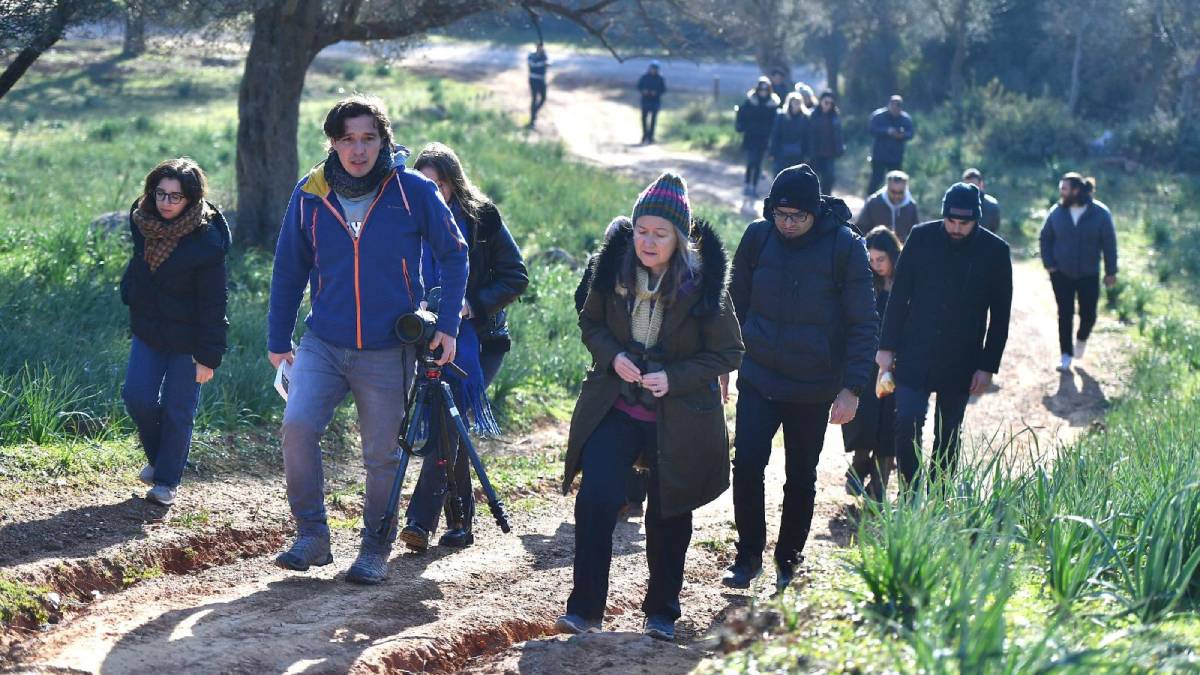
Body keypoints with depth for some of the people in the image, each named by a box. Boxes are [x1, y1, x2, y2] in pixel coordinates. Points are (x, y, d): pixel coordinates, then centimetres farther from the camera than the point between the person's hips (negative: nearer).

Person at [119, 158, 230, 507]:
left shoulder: (206, 242, -22)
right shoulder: (144, 223, -4)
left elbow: (213, 304, -19)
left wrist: (208, 356, -18)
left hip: (187, 338, -5)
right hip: (148, 330, 5)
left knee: (177, 411, 2)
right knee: (137, 396, -1)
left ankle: (167, 481, 19)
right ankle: (157, 458, 26)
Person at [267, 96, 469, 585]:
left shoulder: (412, 191, -8)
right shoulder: (310, 194, -2)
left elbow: (453, 253, 3)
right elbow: (289, 268, 9)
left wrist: (448, 324, -4)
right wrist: (278, 339, 11)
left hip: (389, 352, -1)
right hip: (324, 345, 1)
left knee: (382, 454, 5)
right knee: (297, 425, -18)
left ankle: (375, 549, 24)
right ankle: (311, 536, -2)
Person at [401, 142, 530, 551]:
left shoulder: (482, 218, -4)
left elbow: (516, 278, -4)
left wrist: (472, 304, -17)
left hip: (480, 339, -3)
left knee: (447, 418, -16)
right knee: (446, 426, 3)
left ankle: (421, 520, -20)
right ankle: (460, 522, 14)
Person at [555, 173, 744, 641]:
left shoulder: (703, 283, -15)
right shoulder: (613, 268, -6)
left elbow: (728, 353, -8)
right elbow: (591, 322, 8)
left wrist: (675, 378, -21)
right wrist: (612, 355, -13)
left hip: (679, 418, -2)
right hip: (615, 407, 2)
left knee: (668, 514, 10)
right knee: (595, 499, -13)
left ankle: (662, 612, 29)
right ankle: (585, 608, -4)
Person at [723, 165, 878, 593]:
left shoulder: (845, 247, -12)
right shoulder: (758, 237, -3)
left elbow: (863, 324, -8)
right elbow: (737, 301, 10)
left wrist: (852, 387, -12)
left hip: (815, 388, -2)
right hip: (758, 379, 2)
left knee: (801, 478, 9)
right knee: (746, 464, -10)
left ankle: (787, 562, 26)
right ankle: (748, 555, 7)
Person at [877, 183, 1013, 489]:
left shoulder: (995, 251, -4)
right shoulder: (921, 237, -3)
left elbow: (1000, 315, 1)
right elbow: (899, 294, 2)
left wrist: (988, 366, -2)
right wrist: (887, 346, 0)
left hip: (961, 361, 0)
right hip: (914, 354, 0)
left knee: (948, 435, 8)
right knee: (908, 422, -9)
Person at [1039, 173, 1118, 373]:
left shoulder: (1100, 213, -12)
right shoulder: (1057, 212, -6)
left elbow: (1109, 244, -5)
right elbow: (1045, 238, 5)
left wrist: (1110, 272, -3)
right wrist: (1049, 264, -4)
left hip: (1089, 276, -1)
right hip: (1061, 274, 1)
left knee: (1088, 314, 4)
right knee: (1065, 315, 3)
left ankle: (1081, 339, 36)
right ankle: (1066, 355, 13)